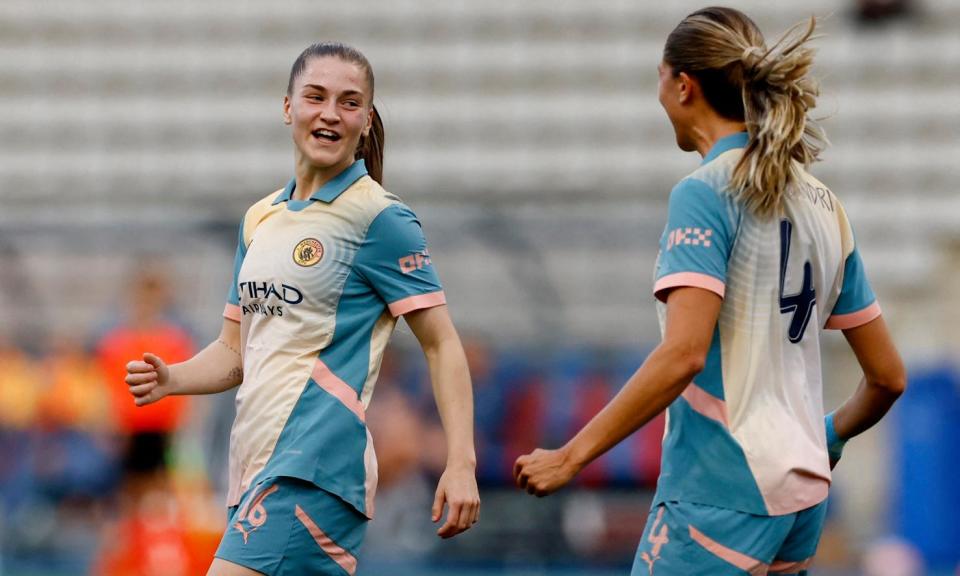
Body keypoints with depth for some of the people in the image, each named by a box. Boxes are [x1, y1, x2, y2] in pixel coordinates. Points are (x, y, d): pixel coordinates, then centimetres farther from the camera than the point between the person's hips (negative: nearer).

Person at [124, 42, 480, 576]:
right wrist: (170, 379, 1)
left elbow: (442, 343, -6)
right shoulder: (260, 220, 18)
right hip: (258, 463, 8)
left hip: (316, 464, -8)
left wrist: (461, 462, -15)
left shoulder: (381, 219, -4)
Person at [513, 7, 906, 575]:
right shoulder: (826, 207, 13)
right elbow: (888, 376, 16)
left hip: (722, 495, -8)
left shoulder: (704, 193, -9)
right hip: (804, 504, 8)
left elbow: (683, 354, -21)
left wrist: (570, 457, -17)